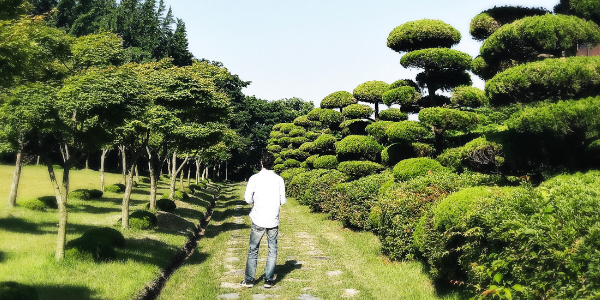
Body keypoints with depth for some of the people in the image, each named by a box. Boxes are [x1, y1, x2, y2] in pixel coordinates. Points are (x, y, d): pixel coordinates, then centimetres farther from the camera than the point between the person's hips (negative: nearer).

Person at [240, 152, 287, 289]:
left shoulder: (254, 178, -6)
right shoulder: (279, 179, -1)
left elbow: (248, 199, -6)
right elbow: (283, 201, 1)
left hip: (258, 220, -1)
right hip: (273, 221, 1)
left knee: (253, 250, 9)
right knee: (272, 250, 10)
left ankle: (249, 280, 11)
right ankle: (269, 280, 9)